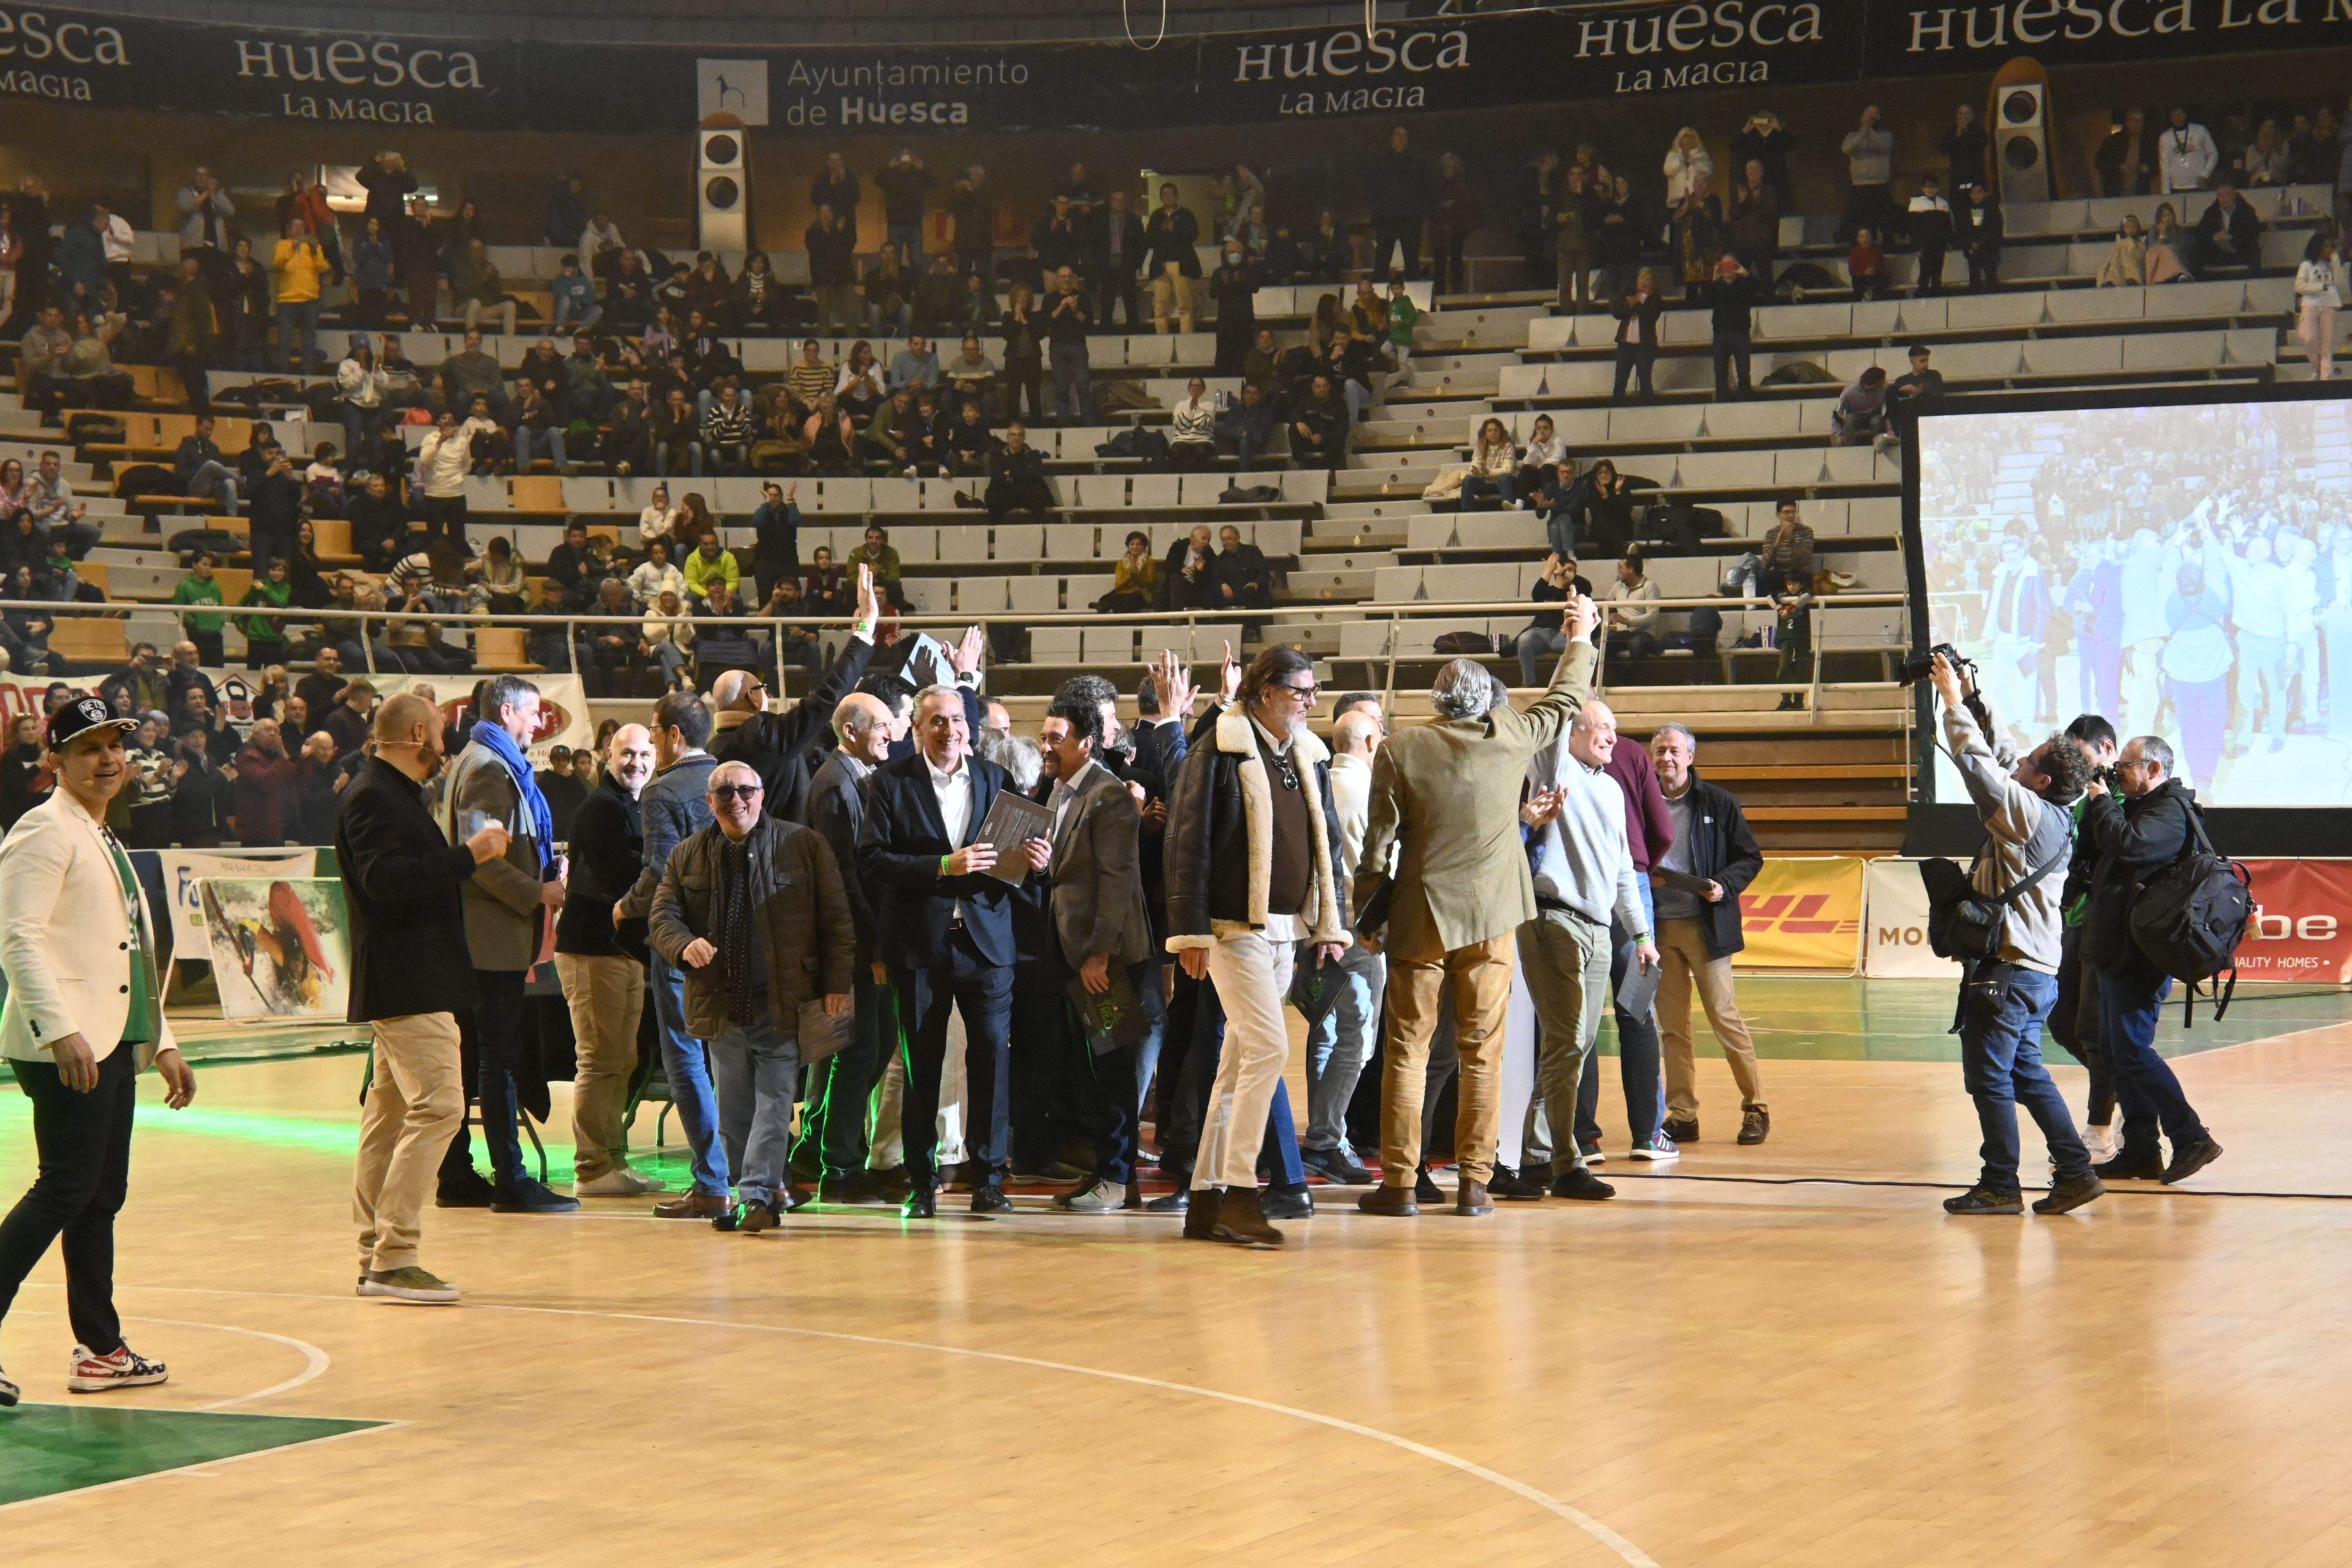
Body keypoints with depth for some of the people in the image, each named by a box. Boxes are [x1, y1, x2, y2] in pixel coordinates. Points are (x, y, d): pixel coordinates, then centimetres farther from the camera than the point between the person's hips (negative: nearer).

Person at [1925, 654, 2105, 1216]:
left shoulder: (2029, 812, -15)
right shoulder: (2050, 817, 10)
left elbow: (1979, 763, -19)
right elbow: (1998, 759, 18)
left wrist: (1954, 701, -9)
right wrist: (1973, 702, 16)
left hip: (2008, 971, -9)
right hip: (2035, 972, 9)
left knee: (1989, 1079, -1)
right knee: (2027, 1075, 16)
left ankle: (2000, 1186, 4)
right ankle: (2075, 1172, 14)